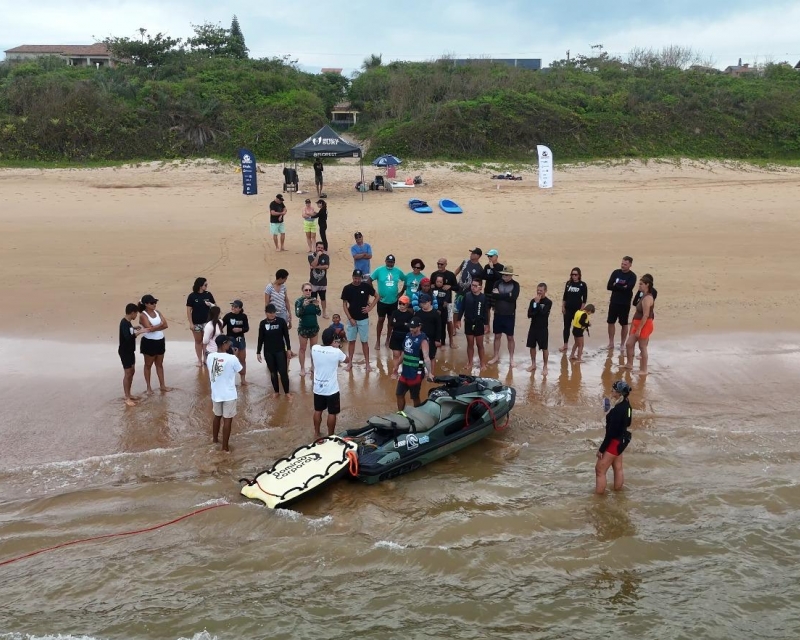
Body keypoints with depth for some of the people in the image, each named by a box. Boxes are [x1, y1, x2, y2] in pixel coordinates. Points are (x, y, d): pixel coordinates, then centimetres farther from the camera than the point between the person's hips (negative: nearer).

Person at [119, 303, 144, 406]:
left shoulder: (127, 322, 6)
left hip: (130, 351, 10)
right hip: (125, 352, -10)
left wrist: (134, 328, 15)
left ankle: (128, 394, 26)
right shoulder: (124, 323, -23)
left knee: (132, 372, 16)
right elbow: (128, 337, -36)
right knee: (127, 374, -4)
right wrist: (139, 332, -34)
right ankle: (127, 398, 2)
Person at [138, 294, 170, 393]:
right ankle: (148, 387, 18)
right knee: (148, 365, 8)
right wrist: (160, 325, -11)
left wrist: (154, 328, -16)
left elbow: (166, 325, -4)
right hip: (149, 342, -6)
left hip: (160, 341, 6)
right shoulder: (143, 315, -13)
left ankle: (162, 385, 22)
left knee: (159, 364, 14)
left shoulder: (157, 312, 5)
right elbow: (150, 328, -24)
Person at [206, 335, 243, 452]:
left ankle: (215, 438, 44)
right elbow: (242, 372, -5)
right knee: (227, 420, 6)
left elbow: (209, 375, 9)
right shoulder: (232, 359, -20)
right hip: (229, 394, -5)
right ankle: (225, 446, 13)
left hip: (215, 393, 5)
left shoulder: (210, 357, -5)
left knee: (217, 416, 26)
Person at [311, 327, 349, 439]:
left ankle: (316, 434, 32)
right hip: (332, 389, -4)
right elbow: (347, 360, 1)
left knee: (318, 411, 20)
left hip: (318, 388, 4)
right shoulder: (336, 352, -20)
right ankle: (330, 436, 21)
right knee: (332, 413, 11)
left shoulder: (314, 348, -9)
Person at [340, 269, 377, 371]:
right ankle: (350, 363, 20)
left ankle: (367, 363, 13)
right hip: (351, 319, 1)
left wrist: (370, 308, -6)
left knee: (364, 341, 6)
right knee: (351, 341, 9)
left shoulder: (366, 286, -7)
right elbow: (344, 304, -3)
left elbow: (376, 297, 6)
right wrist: (350, 318, -9)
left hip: (363, 319, 0)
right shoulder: (347, 288, -7)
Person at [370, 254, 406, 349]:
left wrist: (401, 292, 4)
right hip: (382, 301, -2)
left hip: (393, 301, 2)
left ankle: (387, 340, 25)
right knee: (381, 320, 5)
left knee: (391, 321, 12)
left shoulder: (398, 271, -2)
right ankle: (378, 341, 15)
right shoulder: (379, 270, -10)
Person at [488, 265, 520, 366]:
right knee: (497, 336, 11)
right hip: (498, 314, 2)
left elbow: (513, 298, -20)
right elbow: (493, 295, -15)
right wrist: (506, 296, -20)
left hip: (510, 315, -2)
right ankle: (496, 356, 24)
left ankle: (511, 358, 17)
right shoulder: (497, 283, -1)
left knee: (510, 337, 7)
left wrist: (499, 295, -14)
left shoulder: (515, 285, -7)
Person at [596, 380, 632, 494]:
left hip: (615, 441, -10)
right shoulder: (626, 404, -1)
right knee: (618, 468, 23)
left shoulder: (617, 410, -29)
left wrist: (601, 449, -18)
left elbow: (611, 432, -25)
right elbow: (627, 423, 14)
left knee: (600, 470, 2)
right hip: (622, 440, 10)